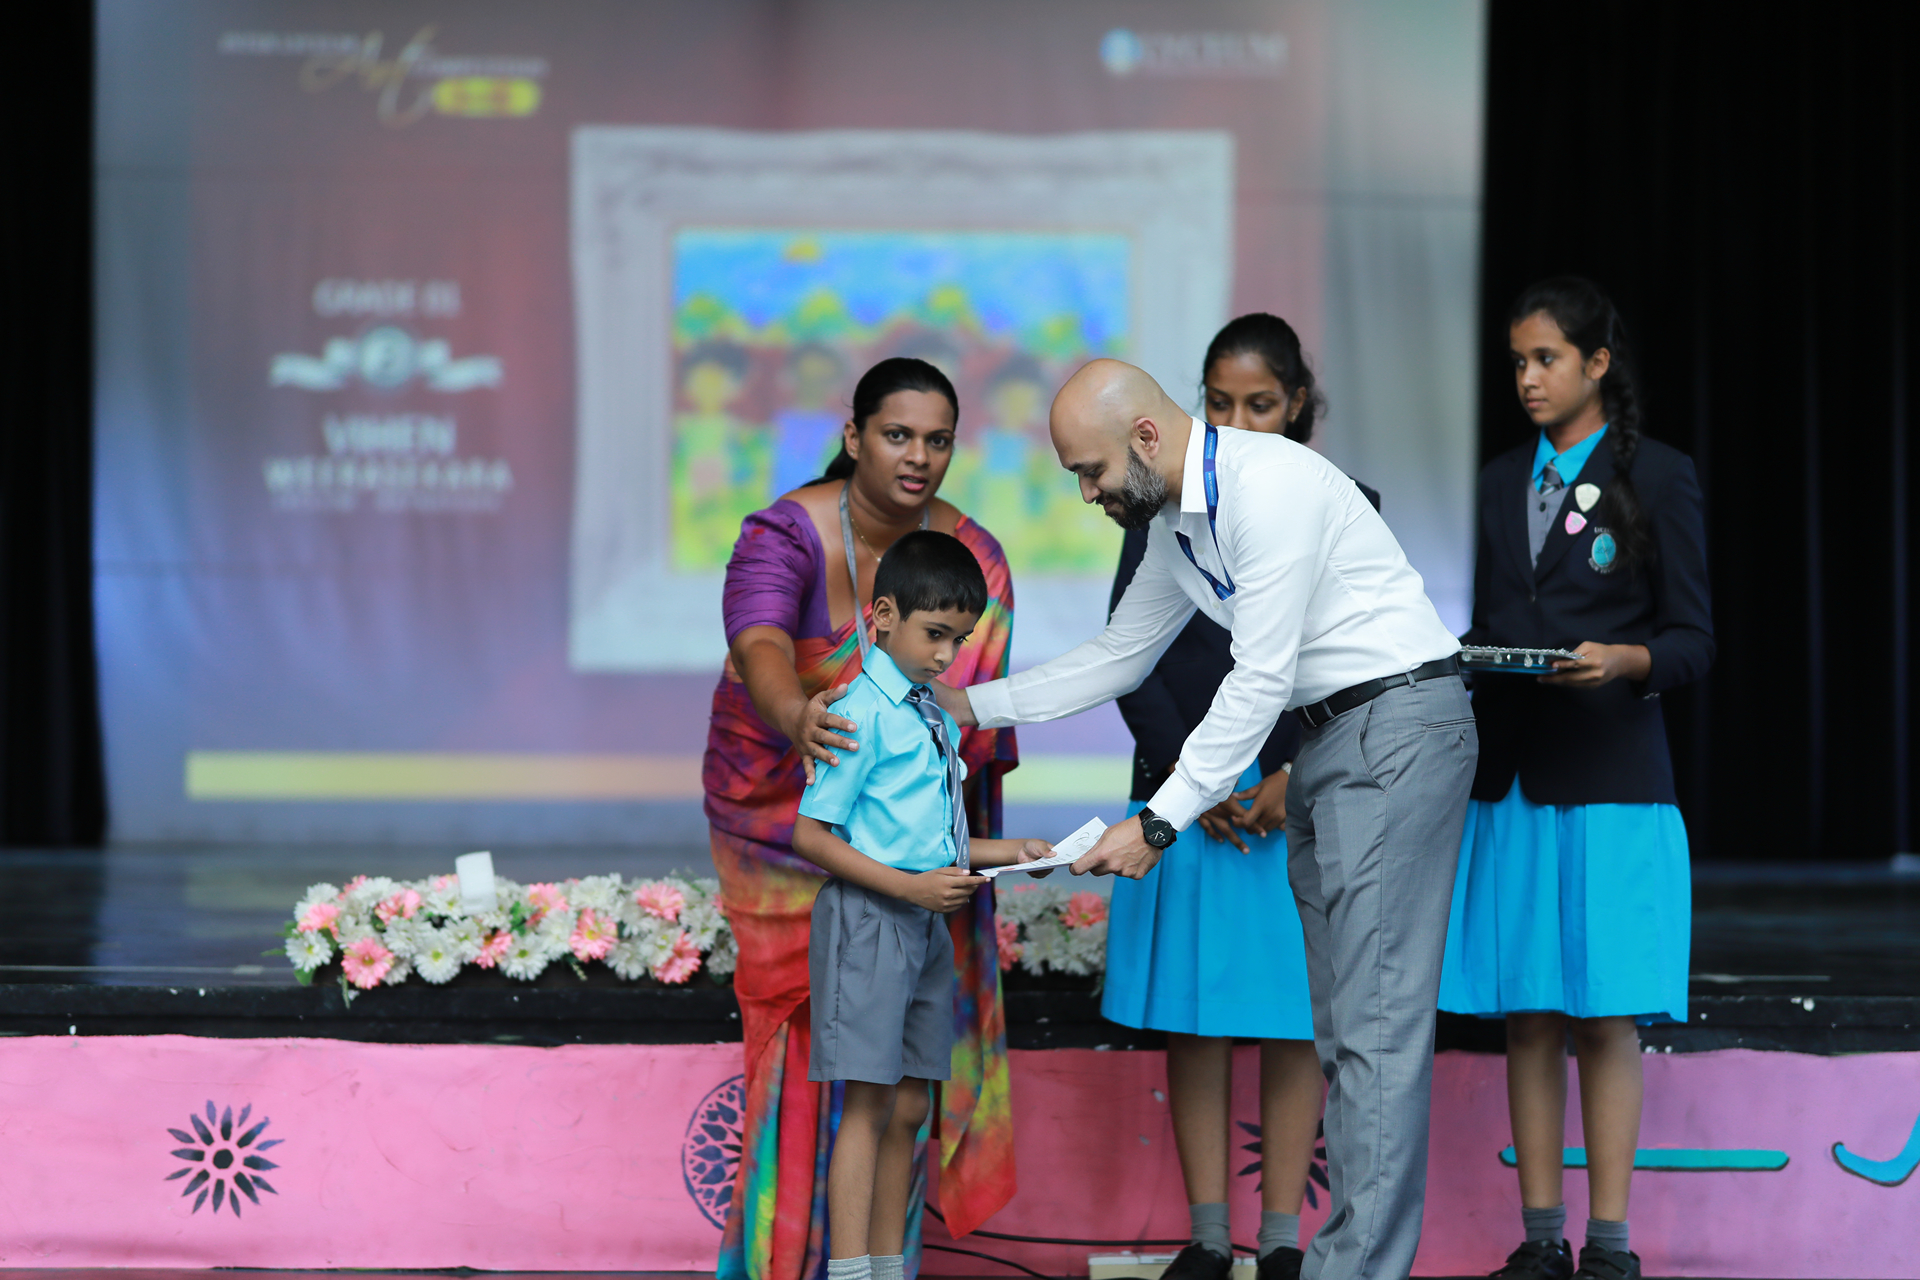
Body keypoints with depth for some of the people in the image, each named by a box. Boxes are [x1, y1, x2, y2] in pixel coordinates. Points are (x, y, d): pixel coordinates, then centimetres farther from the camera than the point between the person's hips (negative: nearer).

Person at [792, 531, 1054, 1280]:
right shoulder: (865, 713, -12)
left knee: (908, 1109, 10)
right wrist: (911, 886, -21)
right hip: (866, 919, -8)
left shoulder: (939, 721, 14)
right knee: (867, 1104, -8)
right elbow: (812, 837, -16)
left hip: (925, 928, 8)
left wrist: (1005, 853, 11)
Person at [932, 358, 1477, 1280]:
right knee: (1341, 1022, 8)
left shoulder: (1269, 487, -19)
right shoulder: (1175, 527, 12)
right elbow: (1116, 658, 26)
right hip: (1329, 743, 10)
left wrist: (1158, 823, -19)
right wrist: (972, 705, 21)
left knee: (1376, 1018, -14)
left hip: (1398, 726, -10)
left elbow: (1262, 680, -21)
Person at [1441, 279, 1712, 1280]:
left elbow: (1693, 640, -3)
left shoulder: (1657, 478, 0)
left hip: (1610, 779, -5)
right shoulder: (1501, 481, 15)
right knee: (1528, 1018, 5)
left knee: (1606, 1017, -4)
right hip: (1511, 775, 5)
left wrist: (1622, 659, -22)